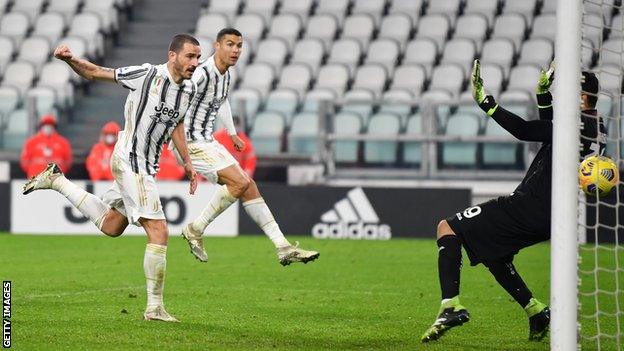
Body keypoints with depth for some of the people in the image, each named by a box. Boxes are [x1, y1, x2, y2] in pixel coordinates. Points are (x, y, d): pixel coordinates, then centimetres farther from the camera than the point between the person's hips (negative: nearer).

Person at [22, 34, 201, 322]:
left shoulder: (189, 90, 5)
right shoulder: (147, 75, -16)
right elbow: (94, 73, -8)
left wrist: (187, 163, 25)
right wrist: (70, 59, -26)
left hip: (146, 166, 9)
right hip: (130, 161, -9)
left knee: (110, 226, 23)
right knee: (158, 232, -16)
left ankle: (56, 180, 35)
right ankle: (154, 307, -11)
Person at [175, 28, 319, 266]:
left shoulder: (226, 76, 11)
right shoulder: (203, 74, -20)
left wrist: (232, 133, 39)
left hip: (207, 141, 10)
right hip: (191, 141, -10)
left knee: (248, 186, 5)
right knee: (239, 181, -18)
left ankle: (283, 247, 6)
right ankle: (195, 229, -6)